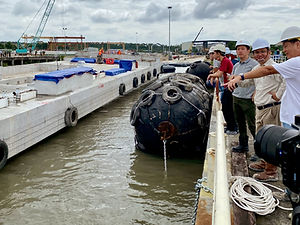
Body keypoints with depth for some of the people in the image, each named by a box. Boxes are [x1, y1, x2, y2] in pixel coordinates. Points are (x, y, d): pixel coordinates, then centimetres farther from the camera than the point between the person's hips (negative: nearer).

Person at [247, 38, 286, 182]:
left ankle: (271, 172, 2)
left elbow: (286, 80, -28)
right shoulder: (255, 69, 14)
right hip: (259, 109, 9)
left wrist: (278, 96, -21)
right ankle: (264, 162, 37)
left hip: (271, 109, -9)